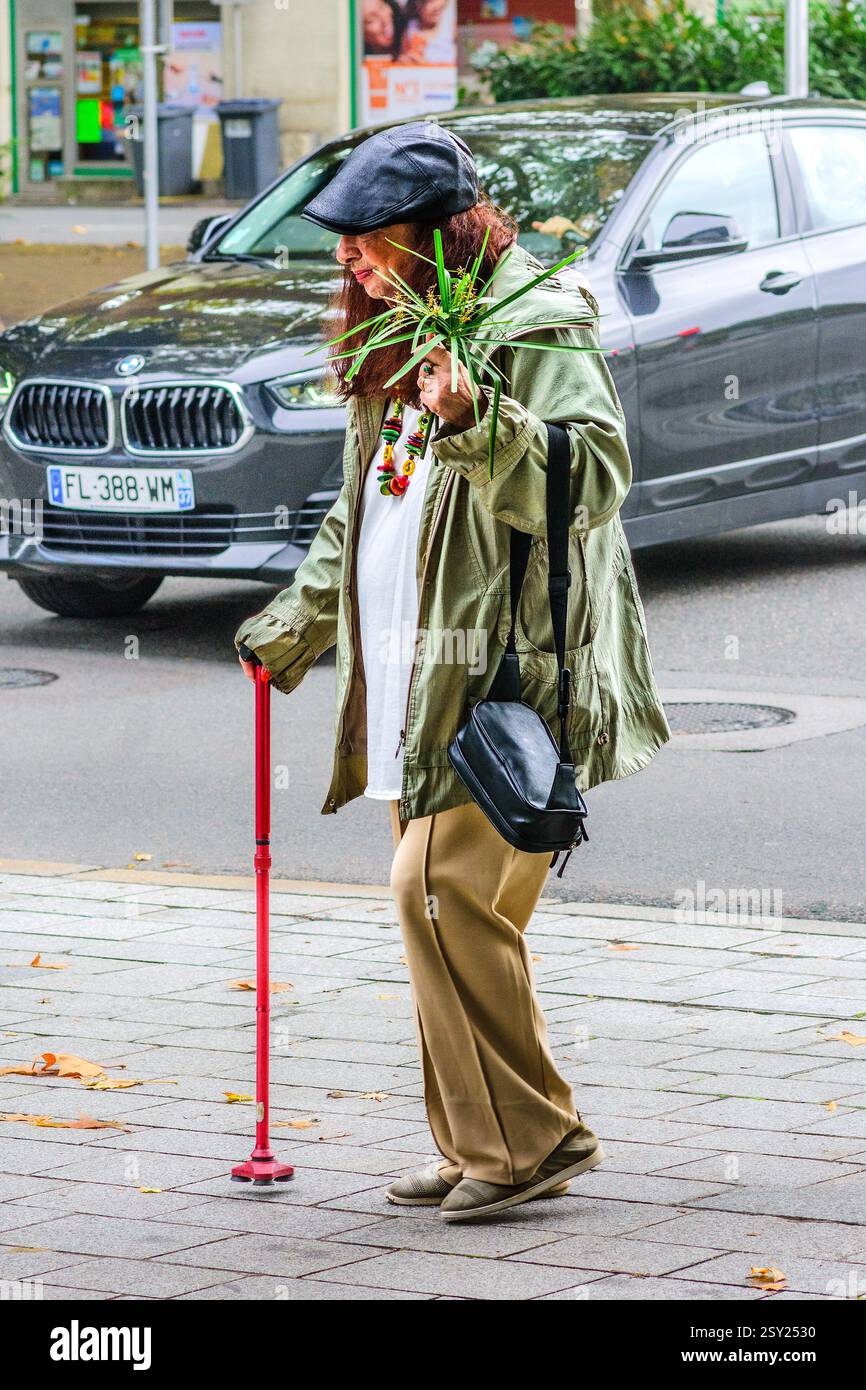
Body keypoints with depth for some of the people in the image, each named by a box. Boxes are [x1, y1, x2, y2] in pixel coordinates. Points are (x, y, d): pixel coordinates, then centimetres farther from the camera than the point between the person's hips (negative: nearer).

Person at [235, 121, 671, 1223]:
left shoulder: (536, 329, -10)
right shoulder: (395, 340, 19)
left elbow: (595, 481, -22)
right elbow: (357, 517, 31)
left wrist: (480, 424, -36)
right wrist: (293, 629, 36)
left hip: (510, 668, -9)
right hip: (414, 678, 9)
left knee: (442, 887, -15)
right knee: (439, 899, 7)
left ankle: (530, 1136, -5)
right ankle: (481, 1149, 14)